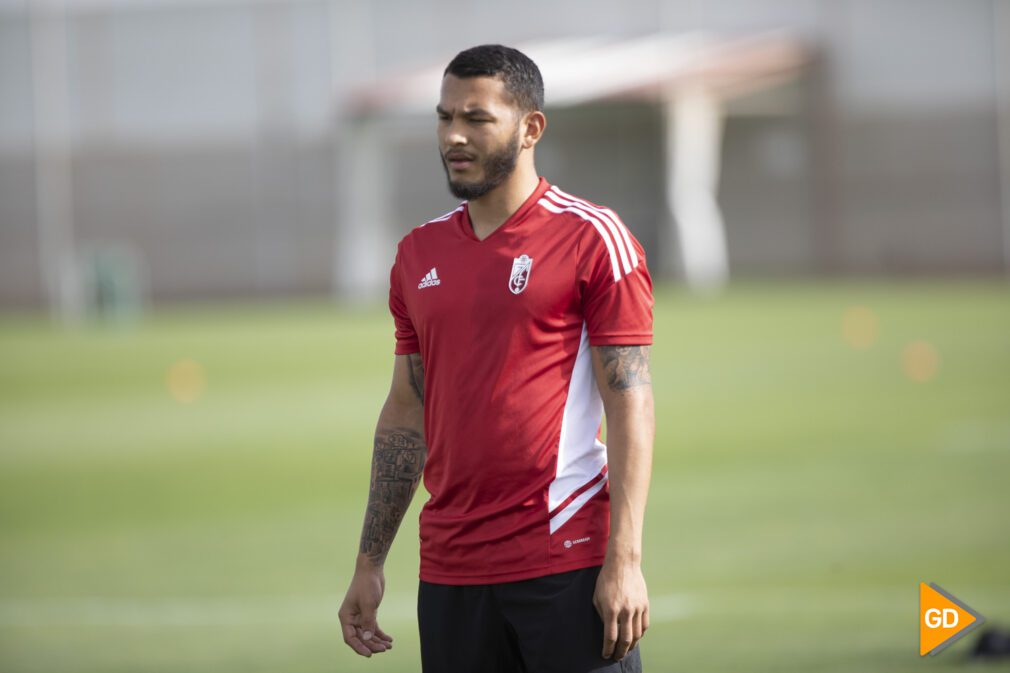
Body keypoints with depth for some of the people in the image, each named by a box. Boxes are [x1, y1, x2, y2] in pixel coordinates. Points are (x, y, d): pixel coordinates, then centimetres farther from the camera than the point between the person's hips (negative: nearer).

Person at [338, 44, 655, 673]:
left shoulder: (592, 238, -4)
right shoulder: (419, 253, 13)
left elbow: (632, 407, -8)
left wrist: (625, 561, -15)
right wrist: (370, 563, 14)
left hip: (567, 566, -5)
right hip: (451, 572, 5)